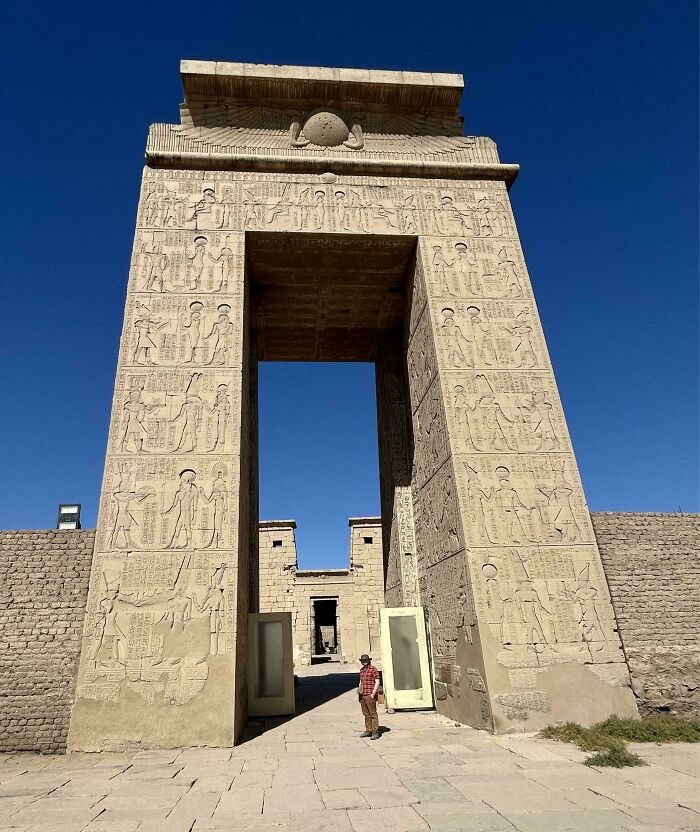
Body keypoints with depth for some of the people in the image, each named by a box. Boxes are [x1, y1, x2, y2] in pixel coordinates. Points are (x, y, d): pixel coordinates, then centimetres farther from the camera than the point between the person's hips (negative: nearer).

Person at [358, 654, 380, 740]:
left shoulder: (373, 669, -8)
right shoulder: (362, 670, 14)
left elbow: (377, 682, -10)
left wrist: (373, 694, -14)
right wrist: (359, 692, 16)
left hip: (370, 695, -7)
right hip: (362, 695, 7)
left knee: (373, 714, -3)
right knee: (366, 714, 13)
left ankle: (375, 732, 3)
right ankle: (368, 730, 22)